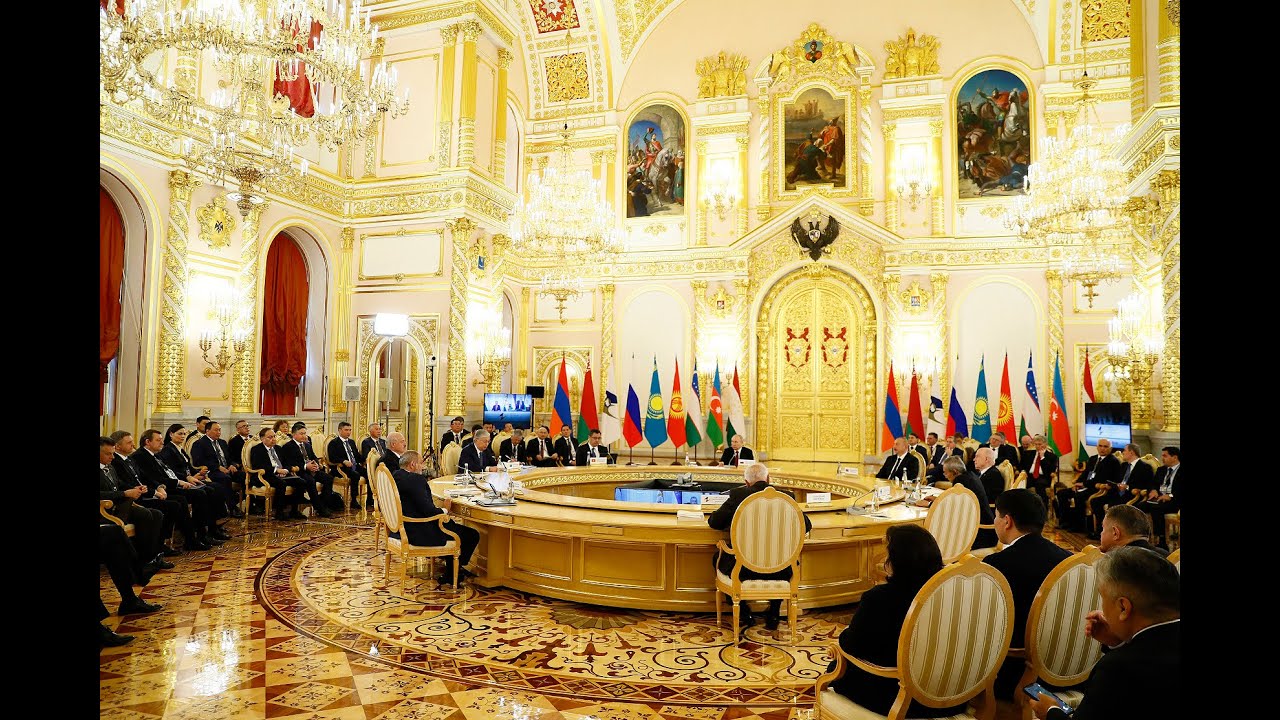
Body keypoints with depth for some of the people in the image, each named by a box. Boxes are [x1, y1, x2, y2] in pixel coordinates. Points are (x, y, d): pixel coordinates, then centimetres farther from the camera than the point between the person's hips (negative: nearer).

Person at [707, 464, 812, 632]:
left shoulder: (738, 494, -7)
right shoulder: (786, 497, -1)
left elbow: (714, 522, 2)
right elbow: (807, 525, 9)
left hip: (743, 568, -2)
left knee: (718, 558, 30)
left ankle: (744, 615, 26)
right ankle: (773, 615, 32)